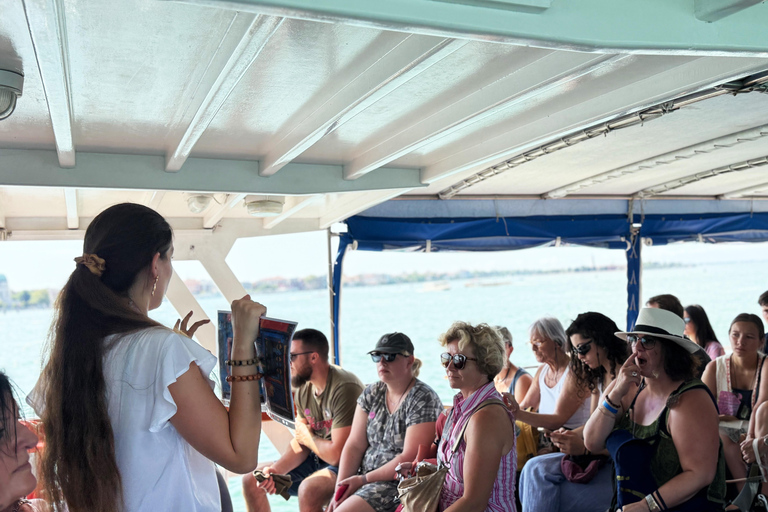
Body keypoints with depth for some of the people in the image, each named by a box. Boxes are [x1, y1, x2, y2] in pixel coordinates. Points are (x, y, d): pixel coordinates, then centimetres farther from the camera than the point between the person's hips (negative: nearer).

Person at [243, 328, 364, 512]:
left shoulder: (344, 388, -25)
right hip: (316, 460, 9)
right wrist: (276, 470, -11)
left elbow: (337, 454, -28)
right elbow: (301, 444, 7)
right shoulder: (303, 389, 3)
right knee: (251, 480, 6)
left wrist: (309, 437, -8)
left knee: (308, 490, -37)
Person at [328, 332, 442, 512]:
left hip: (399, 483, -6)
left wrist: (364, 479, -14)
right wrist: (340, 489, -7)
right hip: (365, 475, 6)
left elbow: (410, 459, -16)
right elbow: (354, 446, 4)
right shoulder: (371, 394, 9)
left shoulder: (423, 400, -11)